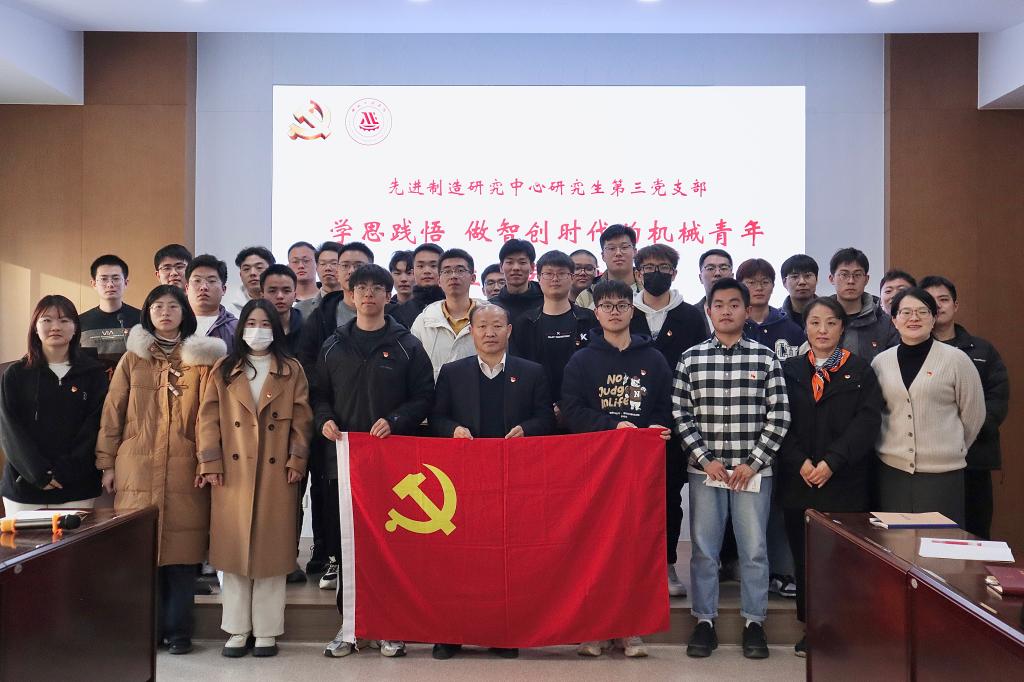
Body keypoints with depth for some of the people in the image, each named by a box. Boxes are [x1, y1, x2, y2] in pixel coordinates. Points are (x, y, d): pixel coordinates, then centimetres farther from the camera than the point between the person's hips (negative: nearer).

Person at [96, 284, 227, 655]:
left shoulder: (202, 359, 7)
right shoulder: (132, 359, 11)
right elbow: (112, 413, 9)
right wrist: (107, 463, 4)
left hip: (185, 470, -1)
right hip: (138, 468, 1)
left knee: (181, 547, -1)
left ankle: (177, 629, 10)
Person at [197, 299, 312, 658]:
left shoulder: (292, 371, 7)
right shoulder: (223, 370, 9)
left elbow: (301, 419, 2)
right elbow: (209, 418, 3)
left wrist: (297, 462, -6)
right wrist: (210, 463, -5)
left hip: (277, 474, -1)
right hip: (233, 473, 1)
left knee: (271, 550, 3)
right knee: (234, 549, 4)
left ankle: (267, 631, 12)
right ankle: (237, 630, 14)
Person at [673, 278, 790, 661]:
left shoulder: (766, 358, 1)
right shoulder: (690, 359, 2)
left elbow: (779, 416, -1)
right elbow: (680, 415, 1)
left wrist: (753, 463, -7)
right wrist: (705, 460, -7)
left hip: (753, 470, 0)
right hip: (704, 470, 1)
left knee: (754, 549, 5)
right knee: (703, 549, 6)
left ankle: (754, 622, 19)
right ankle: (705, 622, 18)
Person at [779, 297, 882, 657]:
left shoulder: (860, 371, 5)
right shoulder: (789, 370, 9)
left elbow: (867, 422, -5)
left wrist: (832, 462, -15)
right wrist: (800, 462, -12)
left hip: (845, 481, -2)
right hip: (798, 479, 2)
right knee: (804, 555, 6)